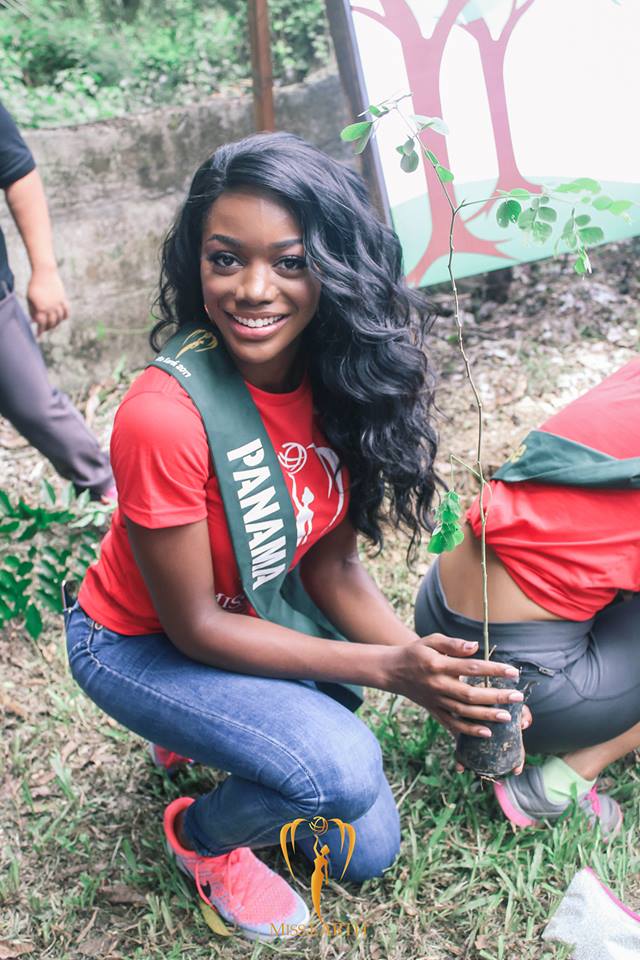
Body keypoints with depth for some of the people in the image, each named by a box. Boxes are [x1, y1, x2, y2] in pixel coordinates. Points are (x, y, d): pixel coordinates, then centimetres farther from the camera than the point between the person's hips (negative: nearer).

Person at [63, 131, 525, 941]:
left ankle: (203, 733, 30)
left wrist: (431, 668, -23)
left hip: (266, 618, 6)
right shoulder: (165, 416, -34)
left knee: (367, 854, 11)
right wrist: (385, 670, -29)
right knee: (344, 769, -29)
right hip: (141, 646, -6)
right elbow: (194, 625, -25)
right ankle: (202, 835, 4)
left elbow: (332, 566, -8)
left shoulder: (334, 377, -15)